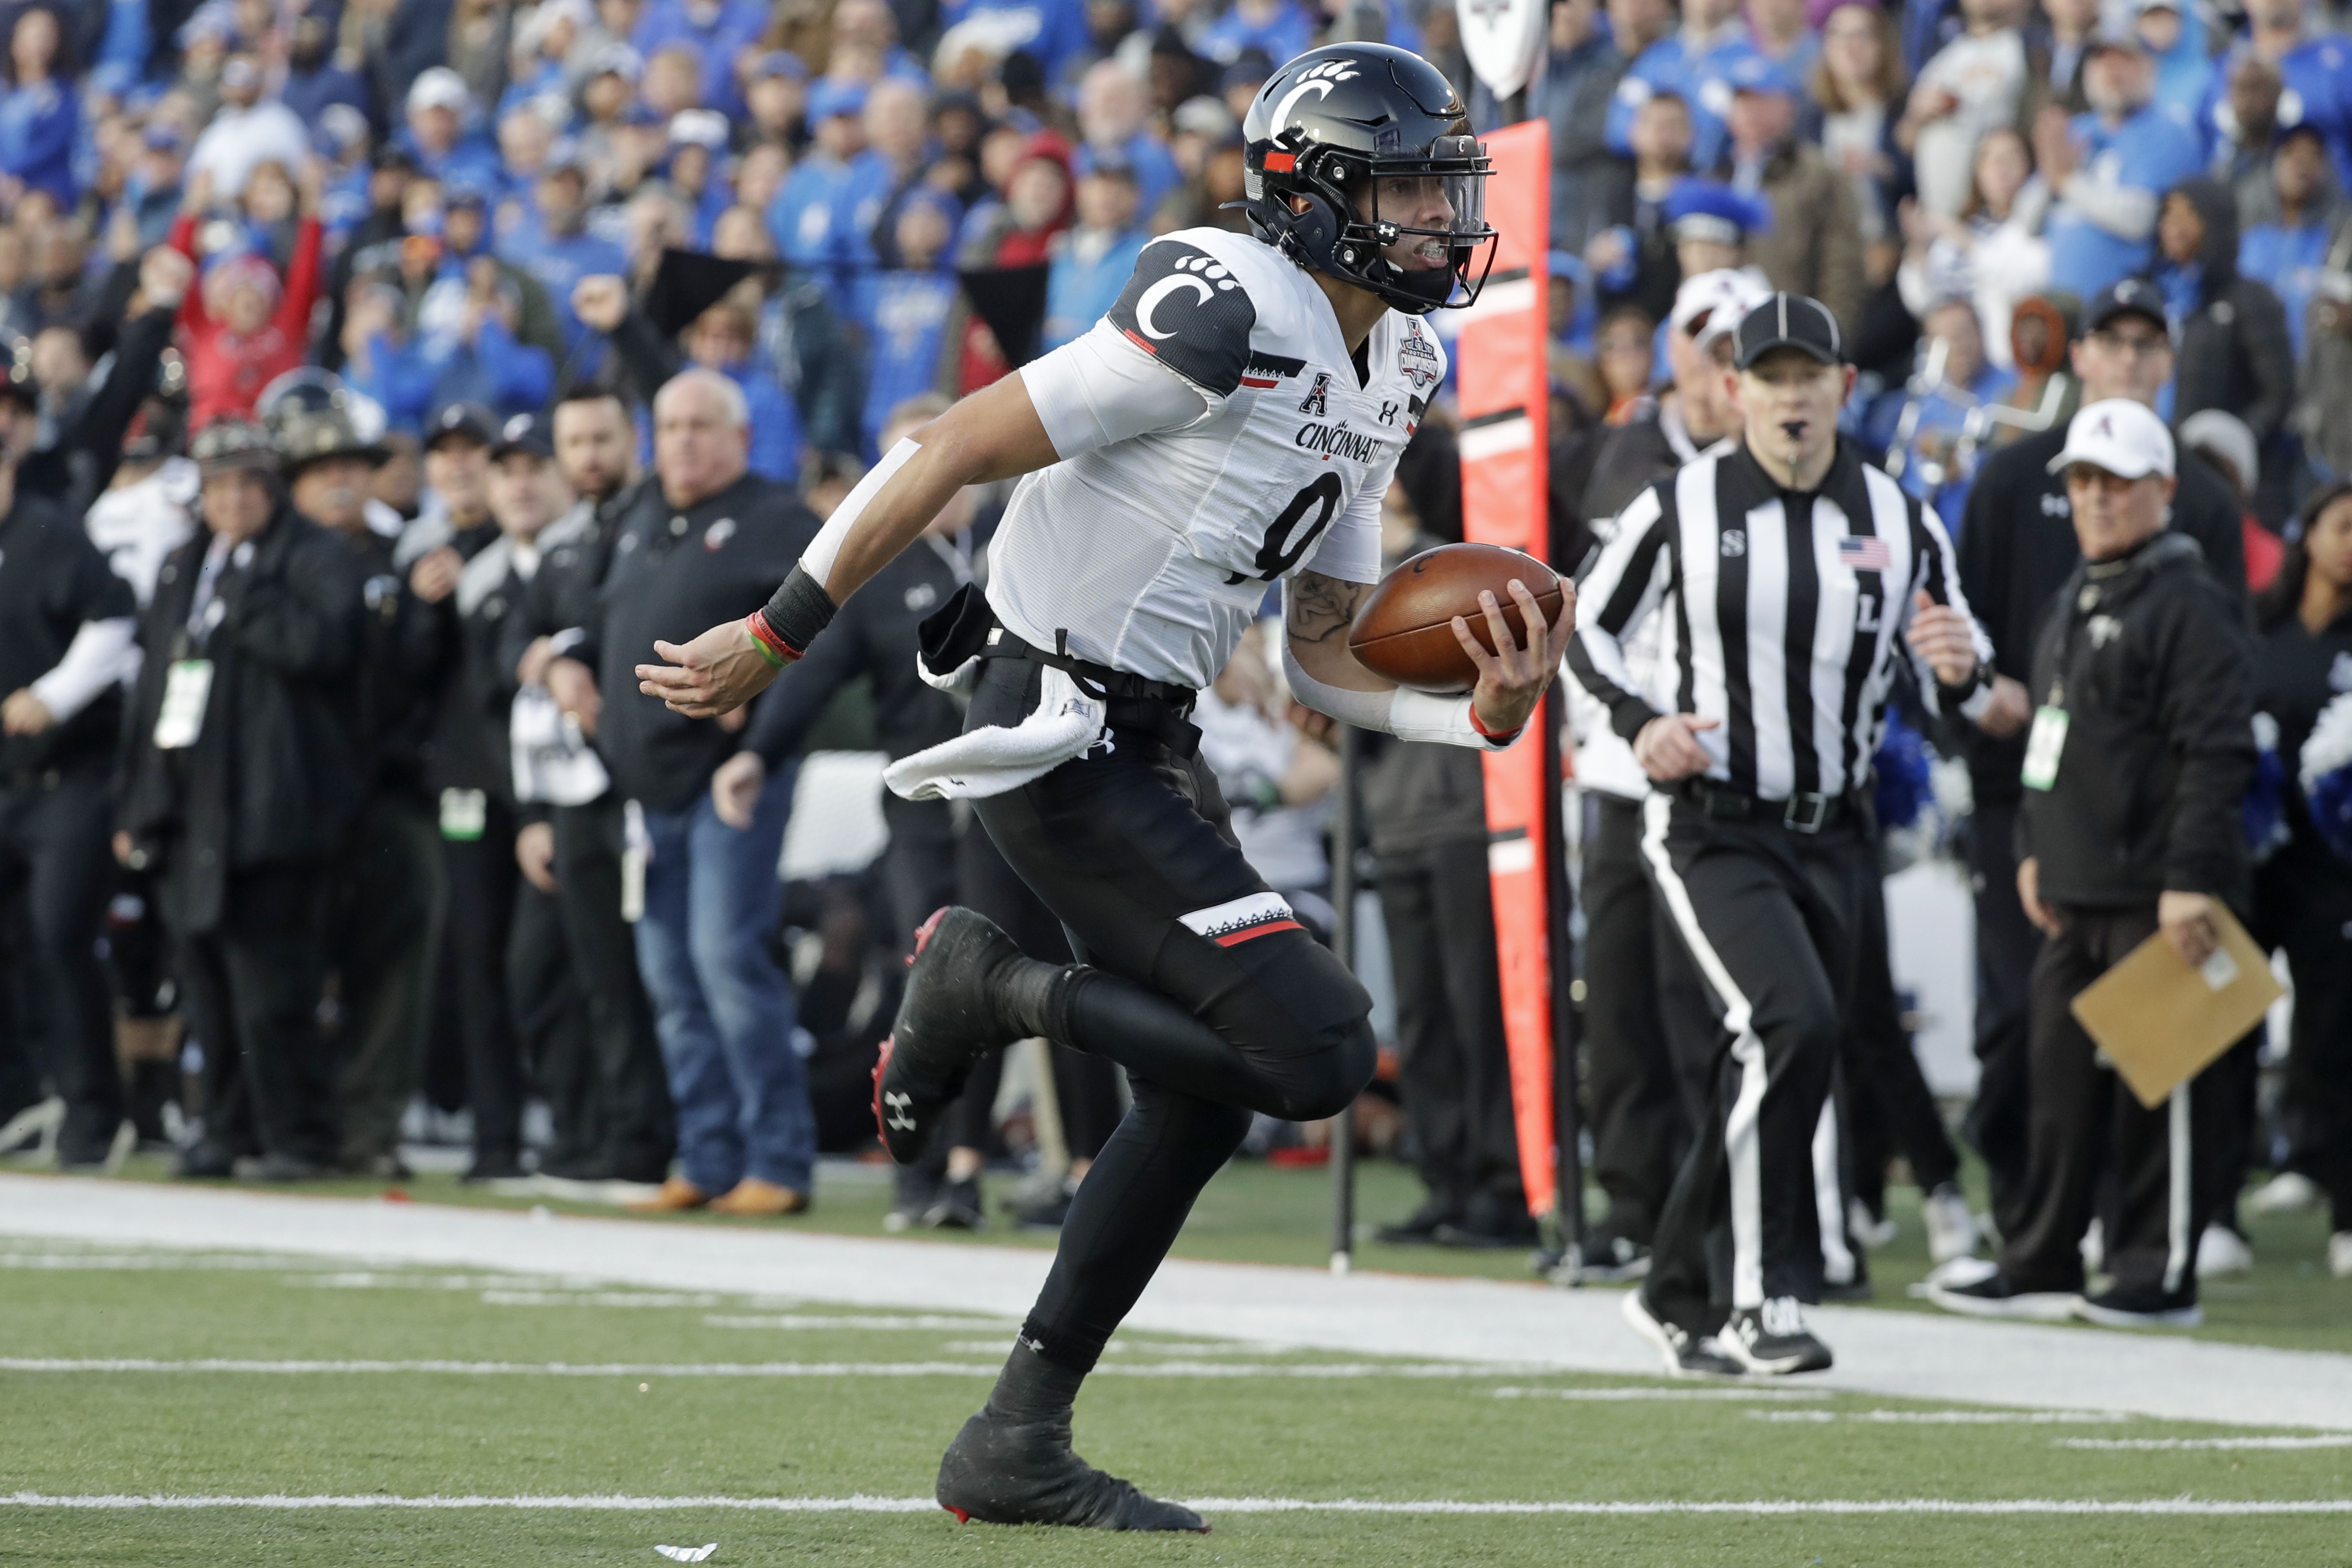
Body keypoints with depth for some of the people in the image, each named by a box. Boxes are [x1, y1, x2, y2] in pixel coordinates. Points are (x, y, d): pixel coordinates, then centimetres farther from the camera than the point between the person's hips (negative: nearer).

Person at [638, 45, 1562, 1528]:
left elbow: (1327, 655, 16)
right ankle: (992, 988, 1)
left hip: (1147, 739, 10)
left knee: (1198, 1102, 14)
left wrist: (1481, 716, -3)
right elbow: (961, 448, -17)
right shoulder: (1228, 317, -19)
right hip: (1064, 741, -10)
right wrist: (777, 638, -13)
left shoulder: (1384, 374, 12)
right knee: (1318, 1054, -15)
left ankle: (1021, 1444, 22)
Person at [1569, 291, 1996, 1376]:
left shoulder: (1899, 523, 3)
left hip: (1831, 837, 5)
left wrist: (1960, 669, -16)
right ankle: (1760, 1296, -21)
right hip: (1710, 828, -4)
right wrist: (1637, 723, -11)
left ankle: (1685, 1298, 25)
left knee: (1777, 1072, 8)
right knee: (1790, 1022, -25)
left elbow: (1959, 697, 8)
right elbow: (1588, 626, 7)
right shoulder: (1679, 508, -5)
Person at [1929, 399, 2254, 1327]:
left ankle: (2160, 1275, 1)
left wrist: (2195, 879, -20)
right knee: (2062, 1083, 10)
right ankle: (2041, 1267, 16)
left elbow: (2217, 754, -16)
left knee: (2161, 1086, -4)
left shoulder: (2190, 606, -10)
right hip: (2078, 894, 9)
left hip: (2158, 898, -9)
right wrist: (2034, 849, 22)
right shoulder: (2073, 607, 18)